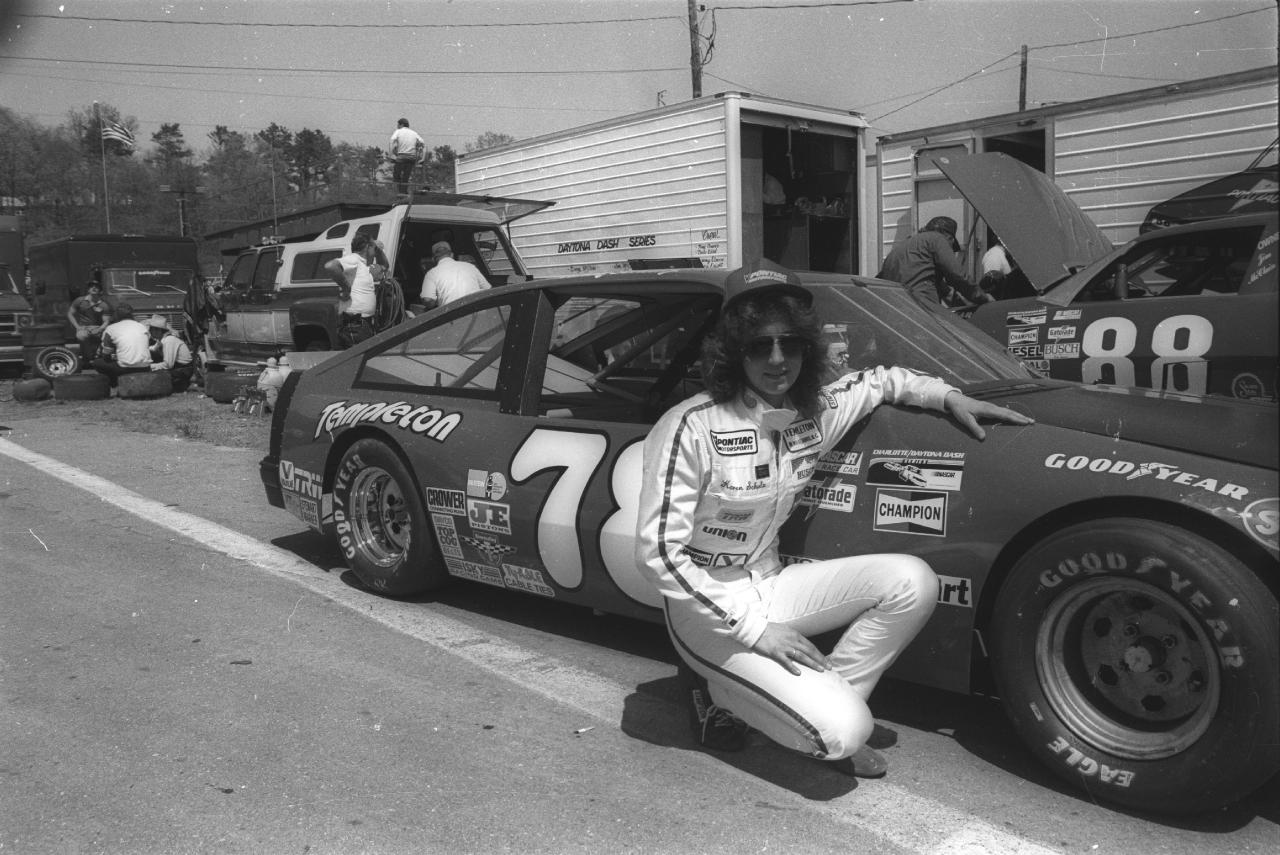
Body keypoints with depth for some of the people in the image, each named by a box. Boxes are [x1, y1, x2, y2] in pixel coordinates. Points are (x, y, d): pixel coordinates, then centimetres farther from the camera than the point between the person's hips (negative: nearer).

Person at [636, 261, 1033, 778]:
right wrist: (753, 629, -24)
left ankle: (820, 701, 0)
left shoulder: (812, 412, -2)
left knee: (912, 582, -11)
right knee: (843, 732, -20)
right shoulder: (692, 427, -21)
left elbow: (877, 381, 21)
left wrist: (949, 397, 4)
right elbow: (658, 551, -22)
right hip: (708, 609, -7)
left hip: (768, 586, 7)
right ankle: (720, 693, 5)